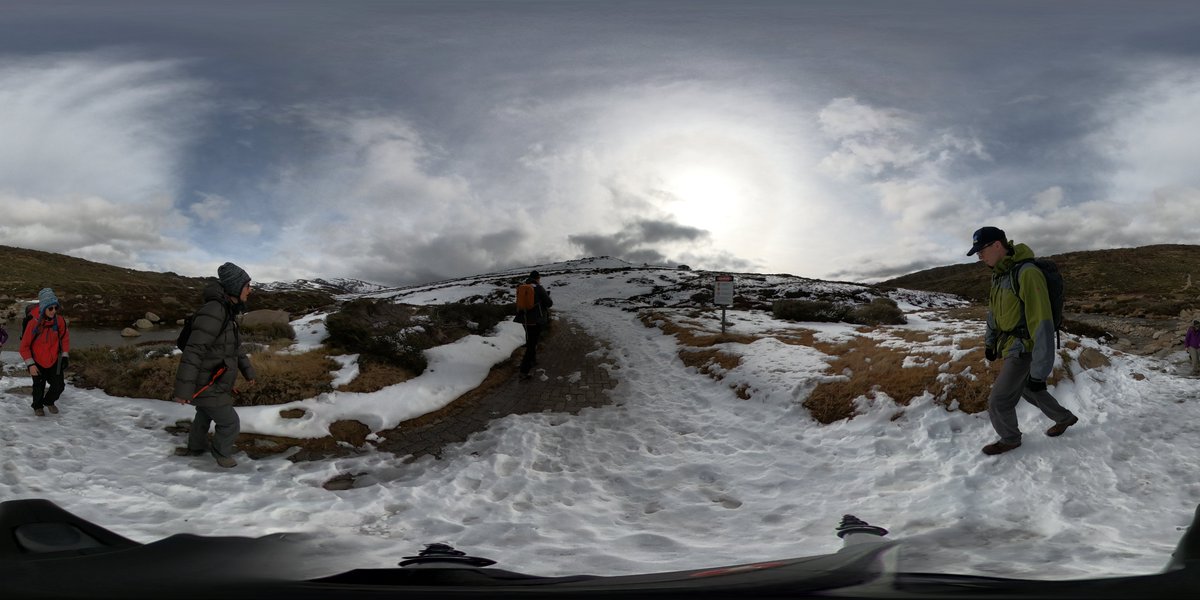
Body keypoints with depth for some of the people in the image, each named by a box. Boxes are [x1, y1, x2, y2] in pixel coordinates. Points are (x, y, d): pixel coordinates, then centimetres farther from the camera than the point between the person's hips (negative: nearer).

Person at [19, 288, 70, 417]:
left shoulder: (59, 320, -15)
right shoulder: (33, 323, -24)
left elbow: (65, 337, 3)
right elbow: (24, 346, -15)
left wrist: (65, 355, -1)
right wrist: (30, 364, -18)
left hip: (54, 361, 3)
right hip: (38, 362, -2)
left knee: (59, 385, 3)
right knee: (39, 387, 12)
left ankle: (49, 401, 35)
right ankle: (38, 406, 41)